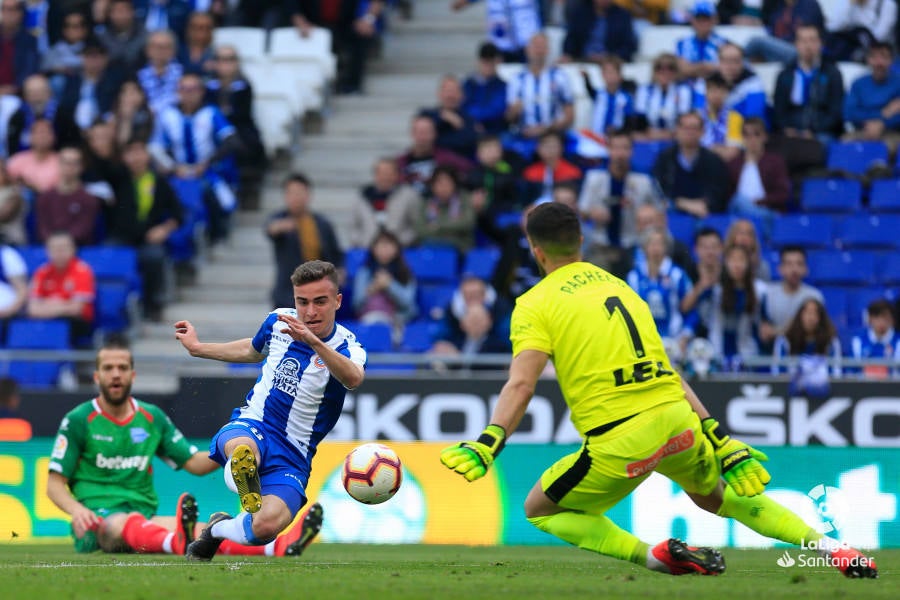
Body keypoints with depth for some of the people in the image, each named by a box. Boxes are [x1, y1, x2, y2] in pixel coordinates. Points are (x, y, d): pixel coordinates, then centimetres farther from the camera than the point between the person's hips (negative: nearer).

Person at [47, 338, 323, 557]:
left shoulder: (153, 418, 16)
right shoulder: (77, 421, 3)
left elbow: (195, 463, 16)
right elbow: (55, 483, 2)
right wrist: (76, 509, -20)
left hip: (145, 516, 3)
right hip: (98, 518, -3)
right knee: (126, 523, -41)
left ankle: (279, 547, -57)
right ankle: (177, 542, -77)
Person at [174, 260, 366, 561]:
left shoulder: (346, 347, -9)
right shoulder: (278, 321, 4)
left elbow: (353, 378, -37)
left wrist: (312, 340, -51)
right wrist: (198, 348, 36)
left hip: (293, 454, 1)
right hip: (251, 427, -1)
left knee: (266, 526, -22)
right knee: (244, 452, -45)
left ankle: (217, 529, 8)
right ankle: (249, 496, -18)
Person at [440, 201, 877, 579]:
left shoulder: (535, 304, 4)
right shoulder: (617, 284, 21)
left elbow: (521, 384, -14)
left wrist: (488, 443, -25)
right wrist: (720, 440, 19)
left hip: (619, 444, -6)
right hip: (679, 422, 6)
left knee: (539, 510, 16)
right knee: (715, 496, 33)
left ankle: (654, 555, -6)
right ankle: (830, 547, 18)